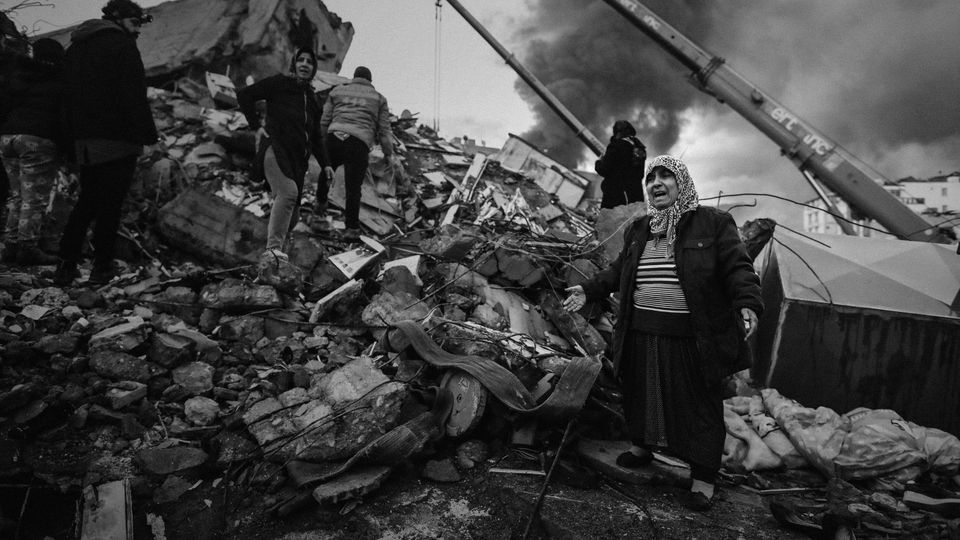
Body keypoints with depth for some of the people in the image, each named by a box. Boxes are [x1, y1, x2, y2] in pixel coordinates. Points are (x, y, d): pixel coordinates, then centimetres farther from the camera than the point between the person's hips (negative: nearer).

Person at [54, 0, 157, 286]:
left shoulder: (75, 47, 20)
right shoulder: (121, 44, -5)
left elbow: (68, 94, 19)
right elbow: (134, 96, -15)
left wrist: (73, 135, 19)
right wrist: (147, 134, -14)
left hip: (84, 142, 7)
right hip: (117, 141, -7)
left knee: (87, 201, 14)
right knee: (110, 203, -2)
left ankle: (66, 265, 11)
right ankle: (102, 266, 2)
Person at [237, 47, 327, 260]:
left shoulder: (311, 99, 25)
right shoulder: (279, 83, 7)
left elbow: (315, 138, 28)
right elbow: (244, 95, 3)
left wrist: (325, 165, 19)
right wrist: (256, 125, -4)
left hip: (298, 158, 7)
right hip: (275, 147, -6)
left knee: (292, 216, 1)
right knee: (288, 191, -30)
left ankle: (273, 246, 16)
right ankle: (273, 247, -32)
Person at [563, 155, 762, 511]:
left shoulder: (714, 223, -4)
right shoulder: (637, 230, 11)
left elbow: (737, 268, -9)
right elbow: (619, 271, 19)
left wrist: (747, 304, -24)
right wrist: (588, 291, 11)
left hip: (691, 339, -4)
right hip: (641, 334, 5)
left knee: (698, 403, 6)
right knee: (641, 391, 17)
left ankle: (704, 476, 22)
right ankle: (642, 446, 41)